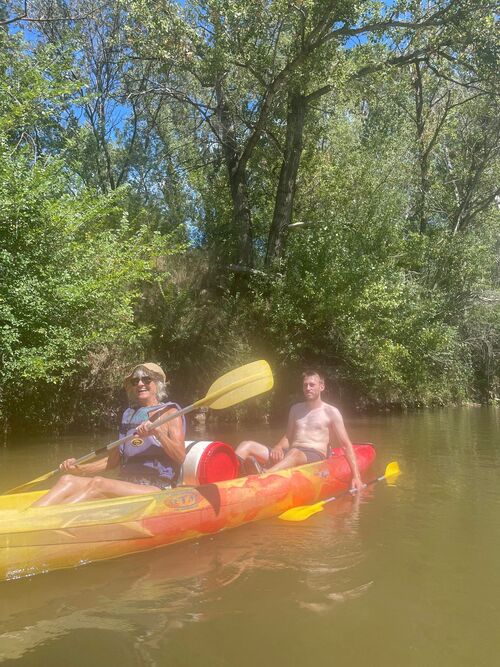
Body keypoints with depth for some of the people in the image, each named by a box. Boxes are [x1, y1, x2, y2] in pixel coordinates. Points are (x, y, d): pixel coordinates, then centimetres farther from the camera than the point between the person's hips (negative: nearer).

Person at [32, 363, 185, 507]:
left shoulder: (169, 412, 3)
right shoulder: (129, 415, 20)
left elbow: (181, 458, -10)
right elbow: (112, 461, 20)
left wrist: (159, 433, -24)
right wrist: (79, 470, 7)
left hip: (157, 490, -6)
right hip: (126, 486, 6)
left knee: (98, 484, -30)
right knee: (68, 480, -15)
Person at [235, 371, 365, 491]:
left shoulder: (331, 412, 7)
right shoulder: (295, 409, 22)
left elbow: (346, 445, 4)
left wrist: (356, 476, -6)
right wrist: (279, 447, -1)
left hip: (315, 457, -5)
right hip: (289, 454, 6)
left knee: (294, 453, -42)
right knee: (246, 445, -17)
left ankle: (262, 477, -70)